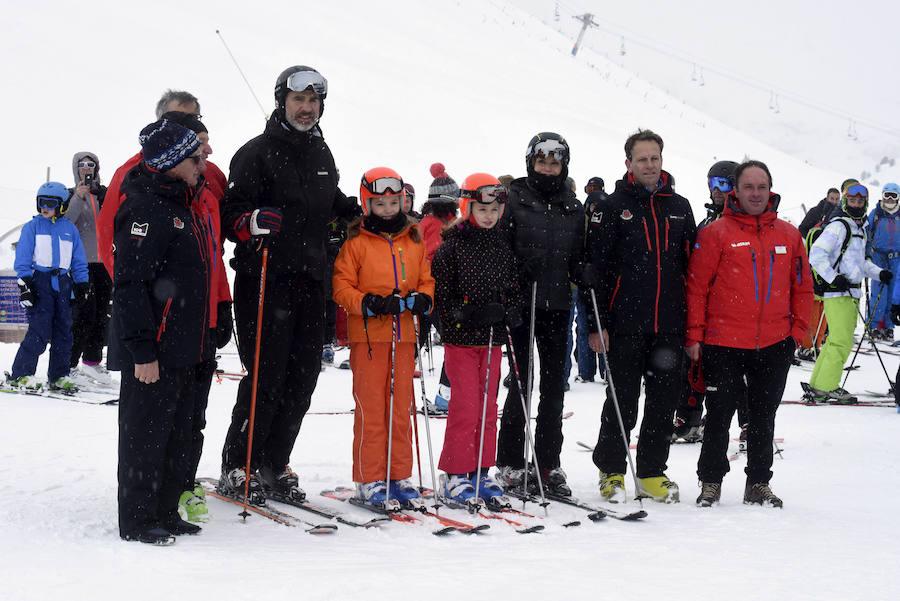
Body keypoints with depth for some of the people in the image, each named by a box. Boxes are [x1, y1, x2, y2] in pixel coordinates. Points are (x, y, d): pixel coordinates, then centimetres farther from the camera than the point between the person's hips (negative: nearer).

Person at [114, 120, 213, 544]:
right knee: (146, 435, 0)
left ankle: (165, 513, 24)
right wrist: (142, 350, -21)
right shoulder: (146, 208, -15)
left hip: (185, 350, 9)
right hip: (152, 353, -9)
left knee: (178, 435, 14)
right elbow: (129, 285, -19)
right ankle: (137, 521, 10)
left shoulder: (187, 206, 15)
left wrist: (204, 340, 21)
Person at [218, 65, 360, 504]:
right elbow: (231, 215, -8)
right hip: (265, 281, -7)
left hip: (310, 282, 7)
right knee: (266, 376, -7)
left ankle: (274, 464, 19)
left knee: (303, 377, 7)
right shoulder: (257, 152, -4)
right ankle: (237, 468, 5)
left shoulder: (322, 154, 17)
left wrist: (354, 214, 14)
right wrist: (254, 221, -28)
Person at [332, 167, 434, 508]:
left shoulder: (414, 241, 12)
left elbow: (426, 281, 15)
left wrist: (419, 299, -6)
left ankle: (399, 477, 17)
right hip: (368, 336, -4)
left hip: (403, 337, 4)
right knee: (371, 410, -1)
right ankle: (369, 480, 7)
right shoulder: (356, 242, -1)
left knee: (401, 409, 8)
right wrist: (368, 304, -18)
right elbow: (341, 286, -3)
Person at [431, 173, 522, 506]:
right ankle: (455, 474, 5)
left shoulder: (503, 246, 10)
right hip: (461, 339, -5)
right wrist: (468, 314, -20)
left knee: (488, 407, 9)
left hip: (493, 340, 5)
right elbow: (440, 292, -8)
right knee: (466, 407, -6)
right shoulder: (452, 245, -5)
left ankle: (481, 472, 18)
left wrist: (507, 313, -6)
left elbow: (514, 289, 14)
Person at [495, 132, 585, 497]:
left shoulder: (573, 208, 12)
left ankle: (548, 465, 14)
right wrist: (520, 267, -17)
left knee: (554, 384, 6)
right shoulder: (514, 199, 1)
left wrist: (584, 274, -3)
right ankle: (510, 465, 7)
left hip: (557, 306, 4)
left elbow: (577, 259, 16)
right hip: (522, 303, -4)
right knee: (521, 382, -2)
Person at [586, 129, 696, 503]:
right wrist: (597, 324, -10)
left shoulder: (680, 207, 12)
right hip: (626, 325, -4)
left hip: (670, 326, 4)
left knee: (664, 401, 7)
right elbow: (597, 266, -3)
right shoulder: (613, 207, 0)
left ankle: (652, 474, 18)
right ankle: (612, 472, 15)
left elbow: (692, 266, 16)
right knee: (623, 402, 1)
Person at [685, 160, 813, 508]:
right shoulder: (716, 233, -3)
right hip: (724, 344, -3)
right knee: (719, 416, 4)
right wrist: (695, 335, -7)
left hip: (775, 346, 3)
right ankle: (710, 482, 17)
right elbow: (697, 286, -4)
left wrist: (797, 330, 7)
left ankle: (758, 484, 23)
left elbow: (802, 287, 14)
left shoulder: (789, 235, 8)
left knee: (764, 417, 12)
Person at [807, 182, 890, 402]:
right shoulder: (838, 226, -11)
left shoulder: (860, 229, 20)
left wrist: (879, 273, 16)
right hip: (838, 293, -10)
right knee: (842, 342, -12)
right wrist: (834, 278, -25)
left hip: (851, 292, 10)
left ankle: (817, 385, 18)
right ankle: (825, 388, -7)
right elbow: (816, 254, -18)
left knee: (836, 340, 12)